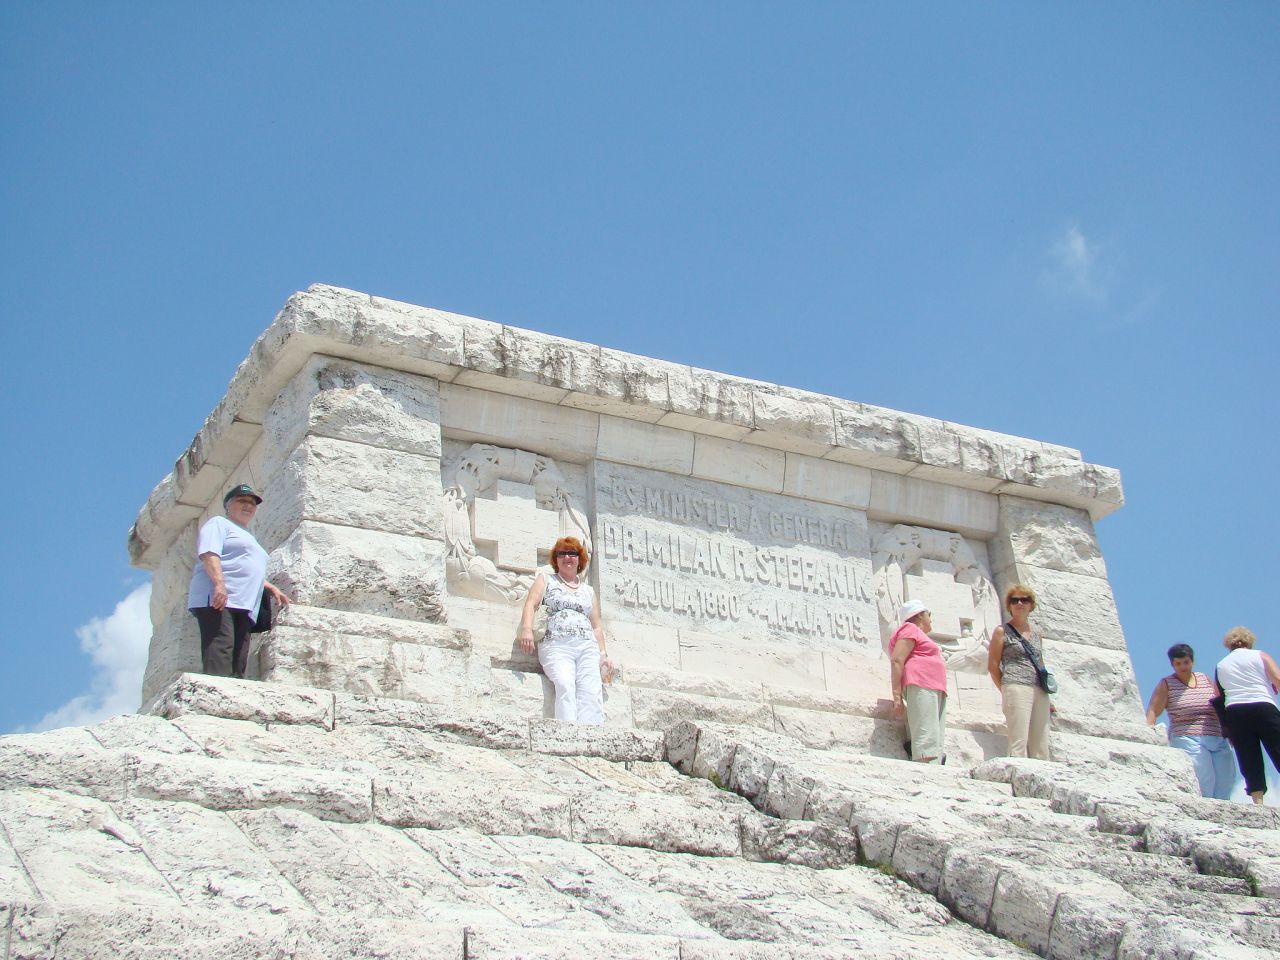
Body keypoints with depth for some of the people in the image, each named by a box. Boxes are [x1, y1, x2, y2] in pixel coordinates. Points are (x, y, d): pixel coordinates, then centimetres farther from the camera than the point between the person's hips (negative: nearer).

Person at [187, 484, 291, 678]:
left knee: (238, 663, -6)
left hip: (244, 607, 9)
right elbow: (209, 553, -10)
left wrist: (271, 588, 28)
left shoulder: (248, 537, 36)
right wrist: (219, 583, -24)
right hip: (217, 599, -9)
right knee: (219, 655, -24)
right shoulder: (218, 523, 9)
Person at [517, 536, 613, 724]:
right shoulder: (545, 581, 21)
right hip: (556, 644, -3)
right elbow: (531, 604, 4)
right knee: (565, 685, -31)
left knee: (592, 692, -22)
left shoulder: (588, 590, 28)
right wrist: (527, 629, -15)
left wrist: (603, 655, 13)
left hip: (588, 647, 3)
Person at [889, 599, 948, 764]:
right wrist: (897, 696, -18)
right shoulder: (910, 629, 5)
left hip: (936, 690, 10)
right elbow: (897, 660, -8)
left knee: (937, 743, -4)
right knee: (927, 741, -22)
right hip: (920, 687, -10)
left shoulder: (919, 634, 33)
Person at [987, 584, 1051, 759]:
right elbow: (992, 666, 4)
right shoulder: (1002, 631, 7)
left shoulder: (1037, 634, 22)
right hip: (1016, 687, -6)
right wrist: (1006, 690, 2)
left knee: (1041, 748, 2)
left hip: (1040, 692, 6)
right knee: (1019, 745, -15)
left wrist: (1047, 688, 15)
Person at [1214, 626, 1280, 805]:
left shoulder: (1221, 665, 19)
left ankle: (1259, 804, -2)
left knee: (1251, 765, 4)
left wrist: (1227, 731, 19)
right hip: (1264, 709, -3)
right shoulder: (1260, 656, 11)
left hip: (1235, 713, 3)